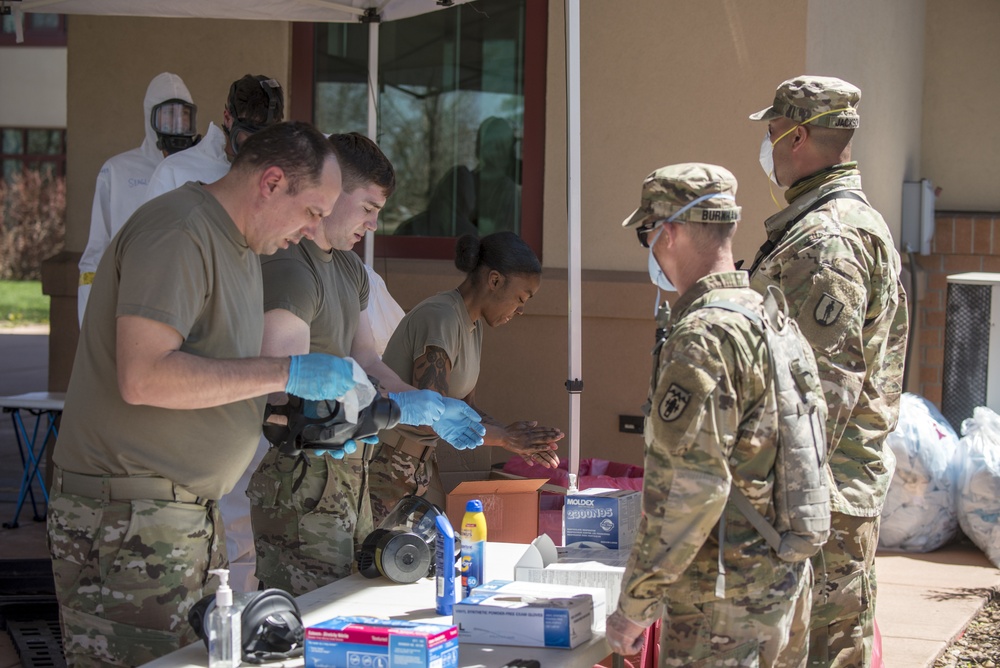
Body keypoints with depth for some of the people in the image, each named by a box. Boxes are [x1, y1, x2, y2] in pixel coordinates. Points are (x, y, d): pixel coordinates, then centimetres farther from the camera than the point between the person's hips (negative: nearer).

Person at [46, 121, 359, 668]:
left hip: (189, 514, 10)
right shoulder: (177, 232, -15)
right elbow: (144, 376, -25)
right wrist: (285, 373, -20)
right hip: (128, 517, -10)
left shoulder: (241, 246, 18)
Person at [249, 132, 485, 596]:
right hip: (300, 475, -10)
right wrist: (394, 408, -21)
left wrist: (430, 408, 6)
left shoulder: (348, 268, 18)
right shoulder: (287, 267, -16)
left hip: (349, 468, 10)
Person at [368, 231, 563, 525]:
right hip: (386, 465, -10)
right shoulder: (441, 317, -19)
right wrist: (503, 437, -17)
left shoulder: (473, 324, 12)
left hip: (422, 464, 10)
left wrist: (520, 440, 0)